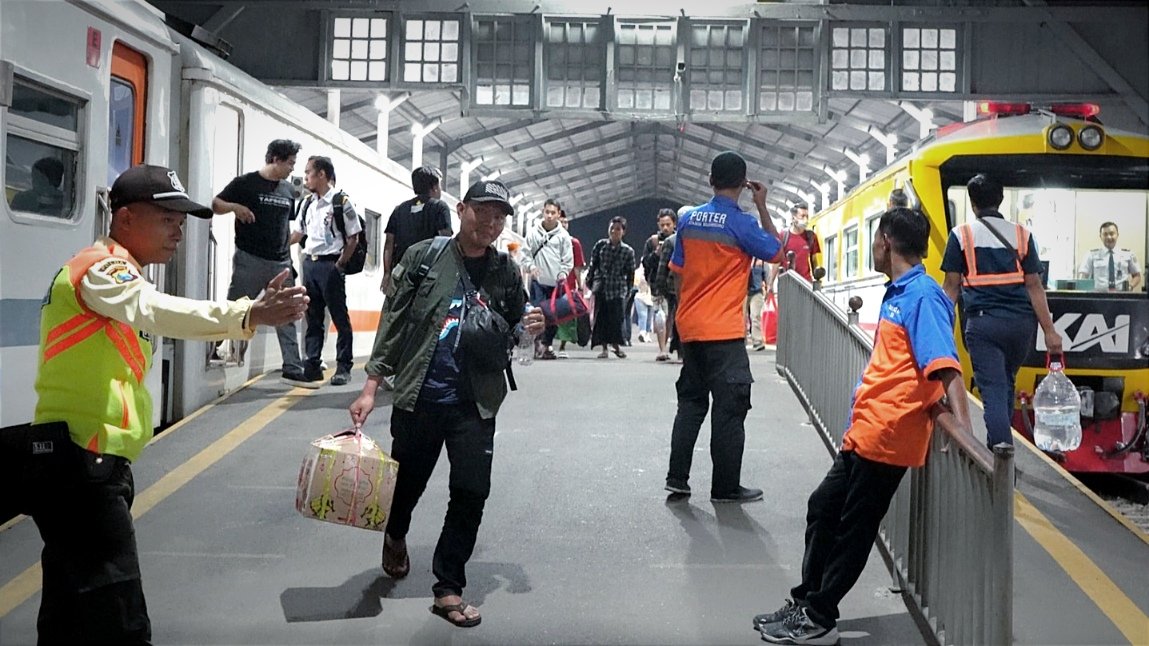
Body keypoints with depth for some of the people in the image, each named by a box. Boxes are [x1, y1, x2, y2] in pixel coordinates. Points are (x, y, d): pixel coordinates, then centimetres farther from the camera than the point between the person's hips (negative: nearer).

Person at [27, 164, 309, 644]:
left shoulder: (113, 270, 19)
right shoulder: (100, 267, -14)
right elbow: (154, 310, -36)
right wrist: (245, 315, -51)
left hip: (95, 461, 10)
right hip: (82, 464, -10)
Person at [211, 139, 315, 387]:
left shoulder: (288, 190, 14)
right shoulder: (245, 183, -3)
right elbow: (215, 204, -3)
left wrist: (287, 254, 14)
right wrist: (234, 206, -21)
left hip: (281, 263, 6)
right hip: (249, 260, -5)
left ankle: (292, 369, 5)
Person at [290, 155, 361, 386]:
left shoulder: (342, 202, -7)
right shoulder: (308, 204, 13)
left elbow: (353, 238, -7)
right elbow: (297, 233, 22)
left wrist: (339, 264, -11)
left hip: (330, 264, -7)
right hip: (309, 263, 7)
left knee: (340, 317, -1)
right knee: (313, 318, 10)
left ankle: (343, 367, 5)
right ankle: (312, 365, 16)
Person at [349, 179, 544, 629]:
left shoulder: (507, 273, 4)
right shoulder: (423, 258, -2)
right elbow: (394, 322, -1)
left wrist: (532, 330, -10)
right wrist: (372, 386, -6)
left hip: (475, 404, 1)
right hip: (419, 397, -1)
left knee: (471, 493, -2)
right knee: (408, 483, 14)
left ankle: (448, 588, 13)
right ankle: (396, 537, 48)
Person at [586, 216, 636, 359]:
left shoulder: (628, 251, 0)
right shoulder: (600, 245, 3)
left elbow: (630, 273, 5)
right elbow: (593, 265, 8)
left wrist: (628, 291, 4)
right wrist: (589, 282, 7)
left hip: (618, 289, -1)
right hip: (601, 285, 1)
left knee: (616, 318, -4)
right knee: (601, 317, 1)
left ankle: (616, 345, 16)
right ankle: (604, 348, 10)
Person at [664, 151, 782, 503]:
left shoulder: (688, 219, 5)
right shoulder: (741, 223, -12)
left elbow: (678, 272, 10)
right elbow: (775, 251, 1)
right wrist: (762, 207, 4)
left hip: (689, 328, 6)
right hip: (724, 332, -6)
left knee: (691, 401, 16)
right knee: (729, 408, 2)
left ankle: (676, 477, 15)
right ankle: (726, 487, 7)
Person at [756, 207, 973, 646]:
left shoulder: (923, 295, -15)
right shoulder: (897, 292, 15)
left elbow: (945, 363, -26)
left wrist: (963, 426, -34)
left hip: (886, 436, -10)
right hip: (864, 432, 10)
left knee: (853, 529, 2)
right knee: (823, 509, 17)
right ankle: (806, 603, 31)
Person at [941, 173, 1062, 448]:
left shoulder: (961, 235, 3)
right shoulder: (1021, 235, 8)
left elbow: (951, 286, 1)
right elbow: (1034, 286, 5)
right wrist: (1050, 331, 6)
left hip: (982, 322, -3)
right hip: (1021, 322, 3)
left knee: (993, 391, -5)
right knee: (1005, 386, 20)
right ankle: (998, 446, 29)